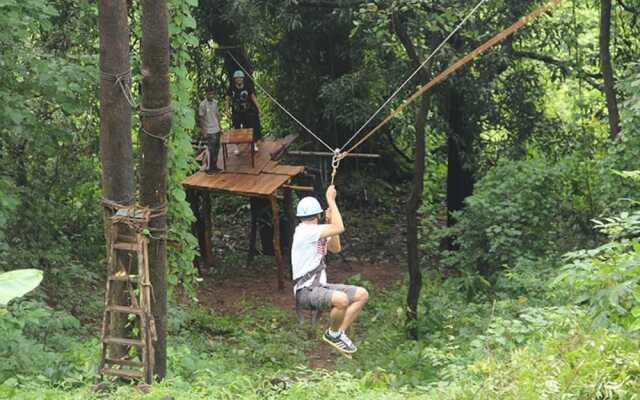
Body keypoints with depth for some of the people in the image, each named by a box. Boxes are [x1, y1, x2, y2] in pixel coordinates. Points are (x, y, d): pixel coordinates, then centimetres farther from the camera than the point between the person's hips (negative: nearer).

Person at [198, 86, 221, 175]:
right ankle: (209, 169, 5)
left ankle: (214, 166, 25)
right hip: (209, 131, -7)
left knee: (216, 150, 13)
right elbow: (201, 118, -12)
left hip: (217, 130, 7)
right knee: (210, 151, -3)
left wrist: (219, 126, 15)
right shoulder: (203, 104, -15)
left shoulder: (215, 102, 5)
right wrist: (204, 132, -14)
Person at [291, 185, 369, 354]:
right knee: (342, 299, -36)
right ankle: (333, 334, -9)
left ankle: (339, 333, 0)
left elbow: (336, 248, 22)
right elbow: (339, 228, -20)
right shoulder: (305, 231, -14)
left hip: (320, 287, 10)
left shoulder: (314, 233, 17)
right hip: (305, 291, -10)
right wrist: (331, 200, -14)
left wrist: (330, 221, 13)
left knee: (362, 294, 2)